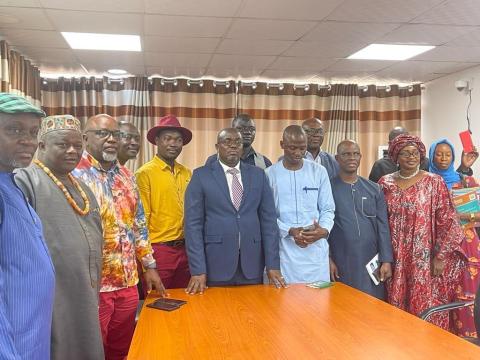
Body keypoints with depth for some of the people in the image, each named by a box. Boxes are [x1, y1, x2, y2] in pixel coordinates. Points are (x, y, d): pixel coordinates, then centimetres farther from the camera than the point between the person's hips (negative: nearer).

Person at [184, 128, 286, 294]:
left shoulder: (258, 174, 7)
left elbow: (268, 219, 4)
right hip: (215, 264, -2)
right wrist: (198, 270, -11)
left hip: (252, 264, 2)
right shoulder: (201, 175, -1)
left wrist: (273, 265, -1)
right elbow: (193, 223, -5)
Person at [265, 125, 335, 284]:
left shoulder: (319, 172, 5)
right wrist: (289, 231, -16)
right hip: (285, 249, -1)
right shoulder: (270, 174, 0)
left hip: (316, 250, 2)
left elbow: (327, 209, 6)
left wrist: (324, 229, -14)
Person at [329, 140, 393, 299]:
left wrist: (386, 260, -2)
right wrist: (327, 259, -8)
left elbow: (383, 227, 4)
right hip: (341, 264, -2)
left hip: (371, 262, 3)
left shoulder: (374, 189, 7)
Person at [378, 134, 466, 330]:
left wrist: (441, 256, -9)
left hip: (425, 259, -2)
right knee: (396, 308, 10)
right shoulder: (385, 183, 5)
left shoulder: (434, 182, -3)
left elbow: (447, 221, -5)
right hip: (395, 259, 3)